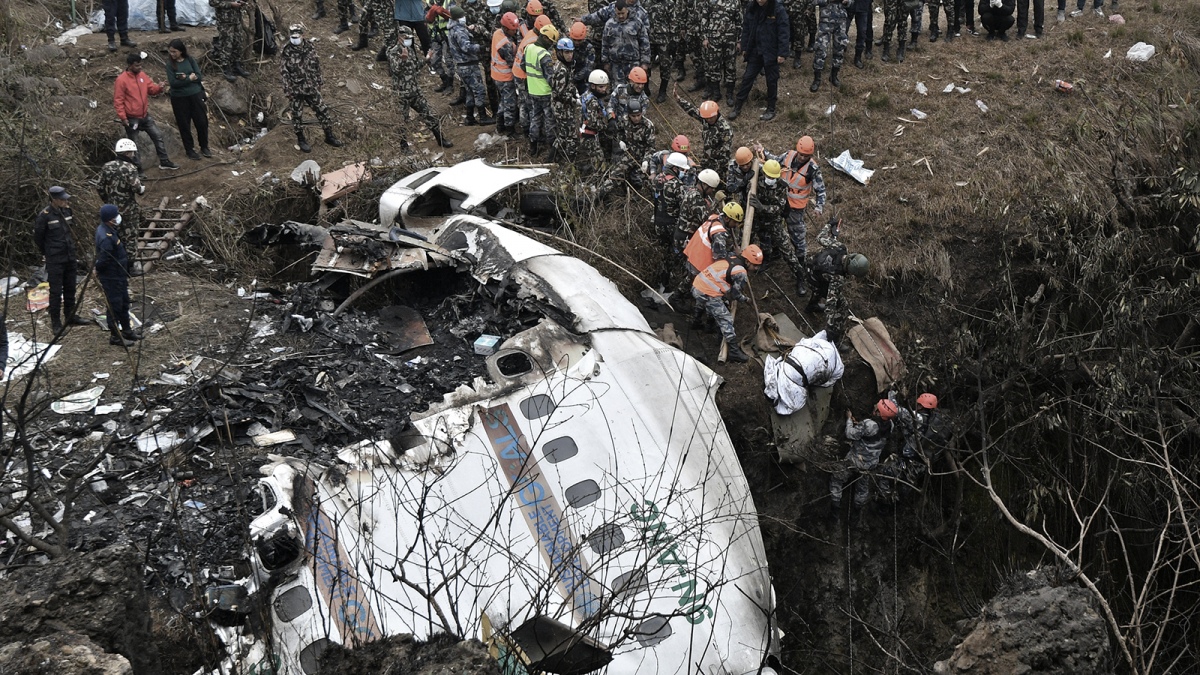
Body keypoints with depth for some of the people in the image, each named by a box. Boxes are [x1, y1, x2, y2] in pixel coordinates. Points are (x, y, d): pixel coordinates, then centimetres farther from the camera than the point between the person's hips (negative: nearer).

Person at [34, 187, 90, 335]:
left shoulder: (67, 210, 3)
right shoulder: (44, 215, -15)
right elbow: (38, 237, -5)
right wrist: (46, 252, 4)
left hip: (70, 257, 7)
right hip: (55, 260, -6)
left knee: (70, 288, 16)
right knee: (56, 291, -3)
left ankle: (70, 316, 29)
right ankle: (55, 323, 4)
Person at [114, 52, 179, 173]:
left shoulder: (142, 75, 3)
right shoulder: (121, 80, -17)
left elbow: (151, 88, 10)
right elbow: (118, 100, -15)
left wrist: (159, 88, -14)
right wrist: (123, 117, -19)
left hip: (145, 116, 7)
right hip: (131, 118, -7)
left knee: (158, 136, 10)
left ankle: (164, 162, 21)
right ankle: (137, 168, 14)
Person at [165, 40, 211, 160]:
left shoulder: (190, 60, -1)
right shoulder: (170, 64, -6)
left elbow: (199, 76, -6)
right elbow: (173, 82, -14)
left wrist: (185, 78, -19)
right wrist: (190, 78, -17)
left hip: (195, 95, 2)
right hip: (179, 98, -2)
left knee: (202, 122, 7)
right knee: (184, 125, 6)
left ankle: (204, 147, 25)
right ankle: (190, 150, 20)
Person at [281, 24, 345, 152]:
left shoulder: (310, 49, -1)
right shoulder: (286, 53, -13)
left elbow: (317, 68, 9)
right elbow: (284, 73, -11)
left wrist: (318, 83, 12)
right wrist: (288, 91, -13)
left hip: (311, 88, 4)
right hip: (296, 91, -3)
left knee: (323, 110, 7)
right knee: (297, 115, 8)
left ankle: (329, 136, 21)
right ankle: (301, 140, 25)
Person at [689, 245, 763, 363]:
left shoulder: (731, 259, 8)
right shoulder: (741, 273, -14)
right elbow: (735, 294, -7)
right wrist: (745, 299, 12)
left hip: (696, 285, 9)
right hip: (708, 294, -9)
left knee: (701, 306, 40)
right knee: (725, 320, -3)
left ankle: (695, 322, 70)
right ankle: (735, 352, -4)